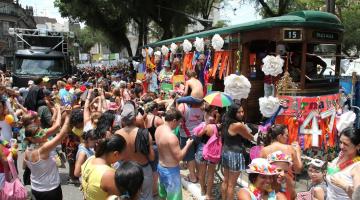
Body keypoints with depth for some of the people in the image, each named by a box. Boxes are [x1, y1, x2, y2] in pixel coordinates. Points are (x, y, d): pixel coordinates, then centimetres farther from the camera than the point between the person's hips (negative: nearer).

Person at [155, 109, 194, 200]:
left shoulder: (158, 129, -5)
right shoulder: (171, 136, -31)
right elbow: (179, 157, -25)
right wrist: (188, 145, -10)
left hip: (160, 166, 8)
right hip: (171, 170, -8)